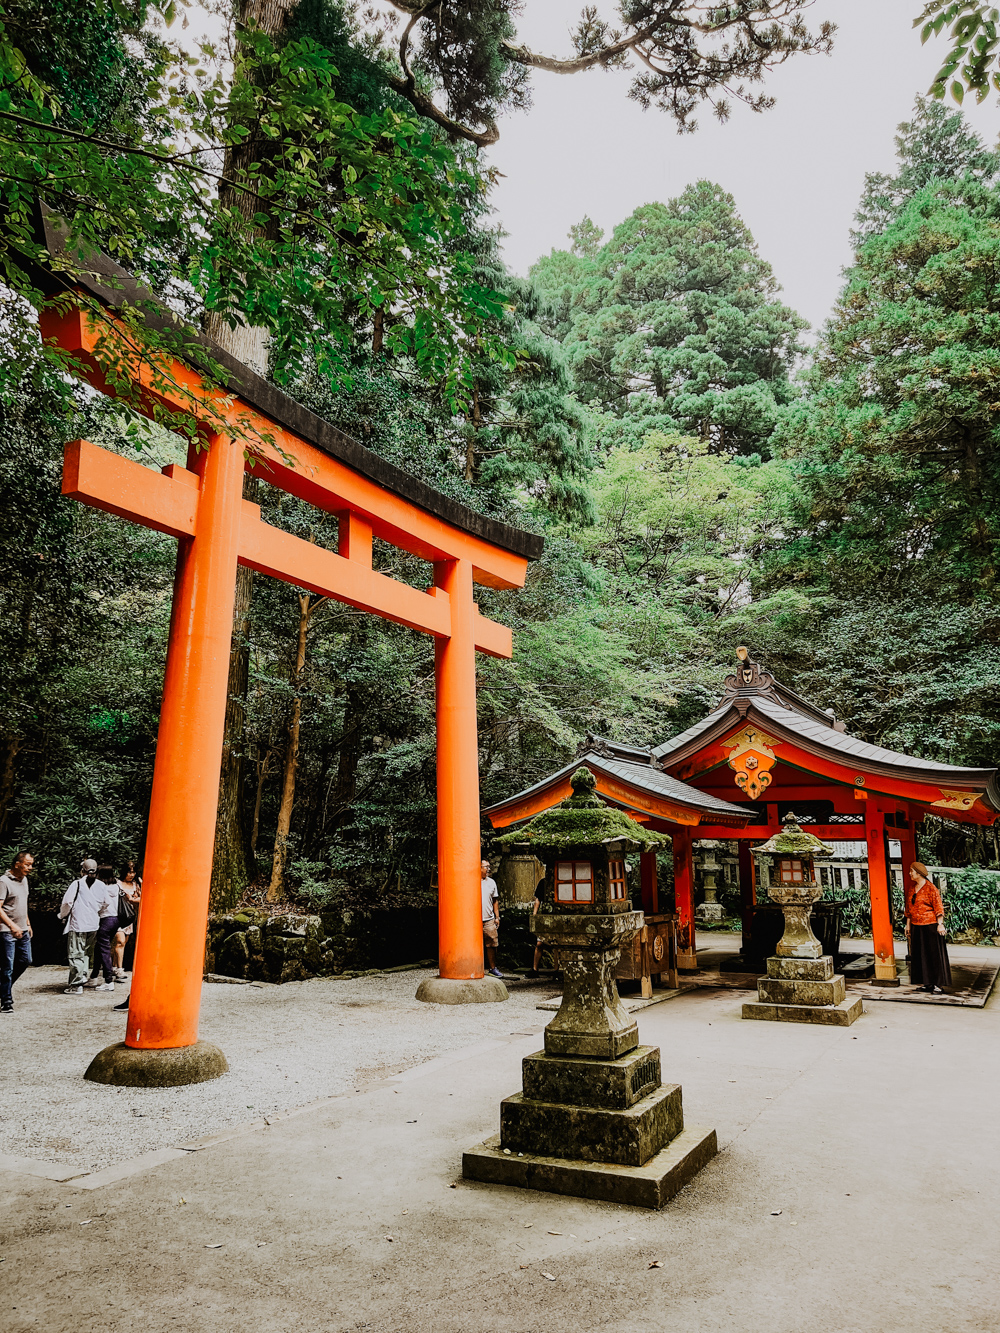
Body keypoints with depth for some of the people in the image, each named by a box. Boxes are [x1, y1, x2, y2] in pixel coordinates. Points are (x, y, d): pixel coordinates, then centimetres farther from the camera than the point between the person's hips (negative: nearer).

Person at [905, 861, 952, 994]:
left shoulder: (930, 888, -10)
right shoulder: (911, 888, 10)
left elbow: (938, 907, -11)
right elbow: (909, 907, 16)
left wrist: (940, 924, -16)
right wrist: (908, 924, 15)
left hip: (930, 926, -7)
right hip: (916, 927, 7)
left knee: (934, 954, -2)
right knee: (920, 955, 9)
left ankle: (937, 984, 2)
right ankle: (927, 983, 17)